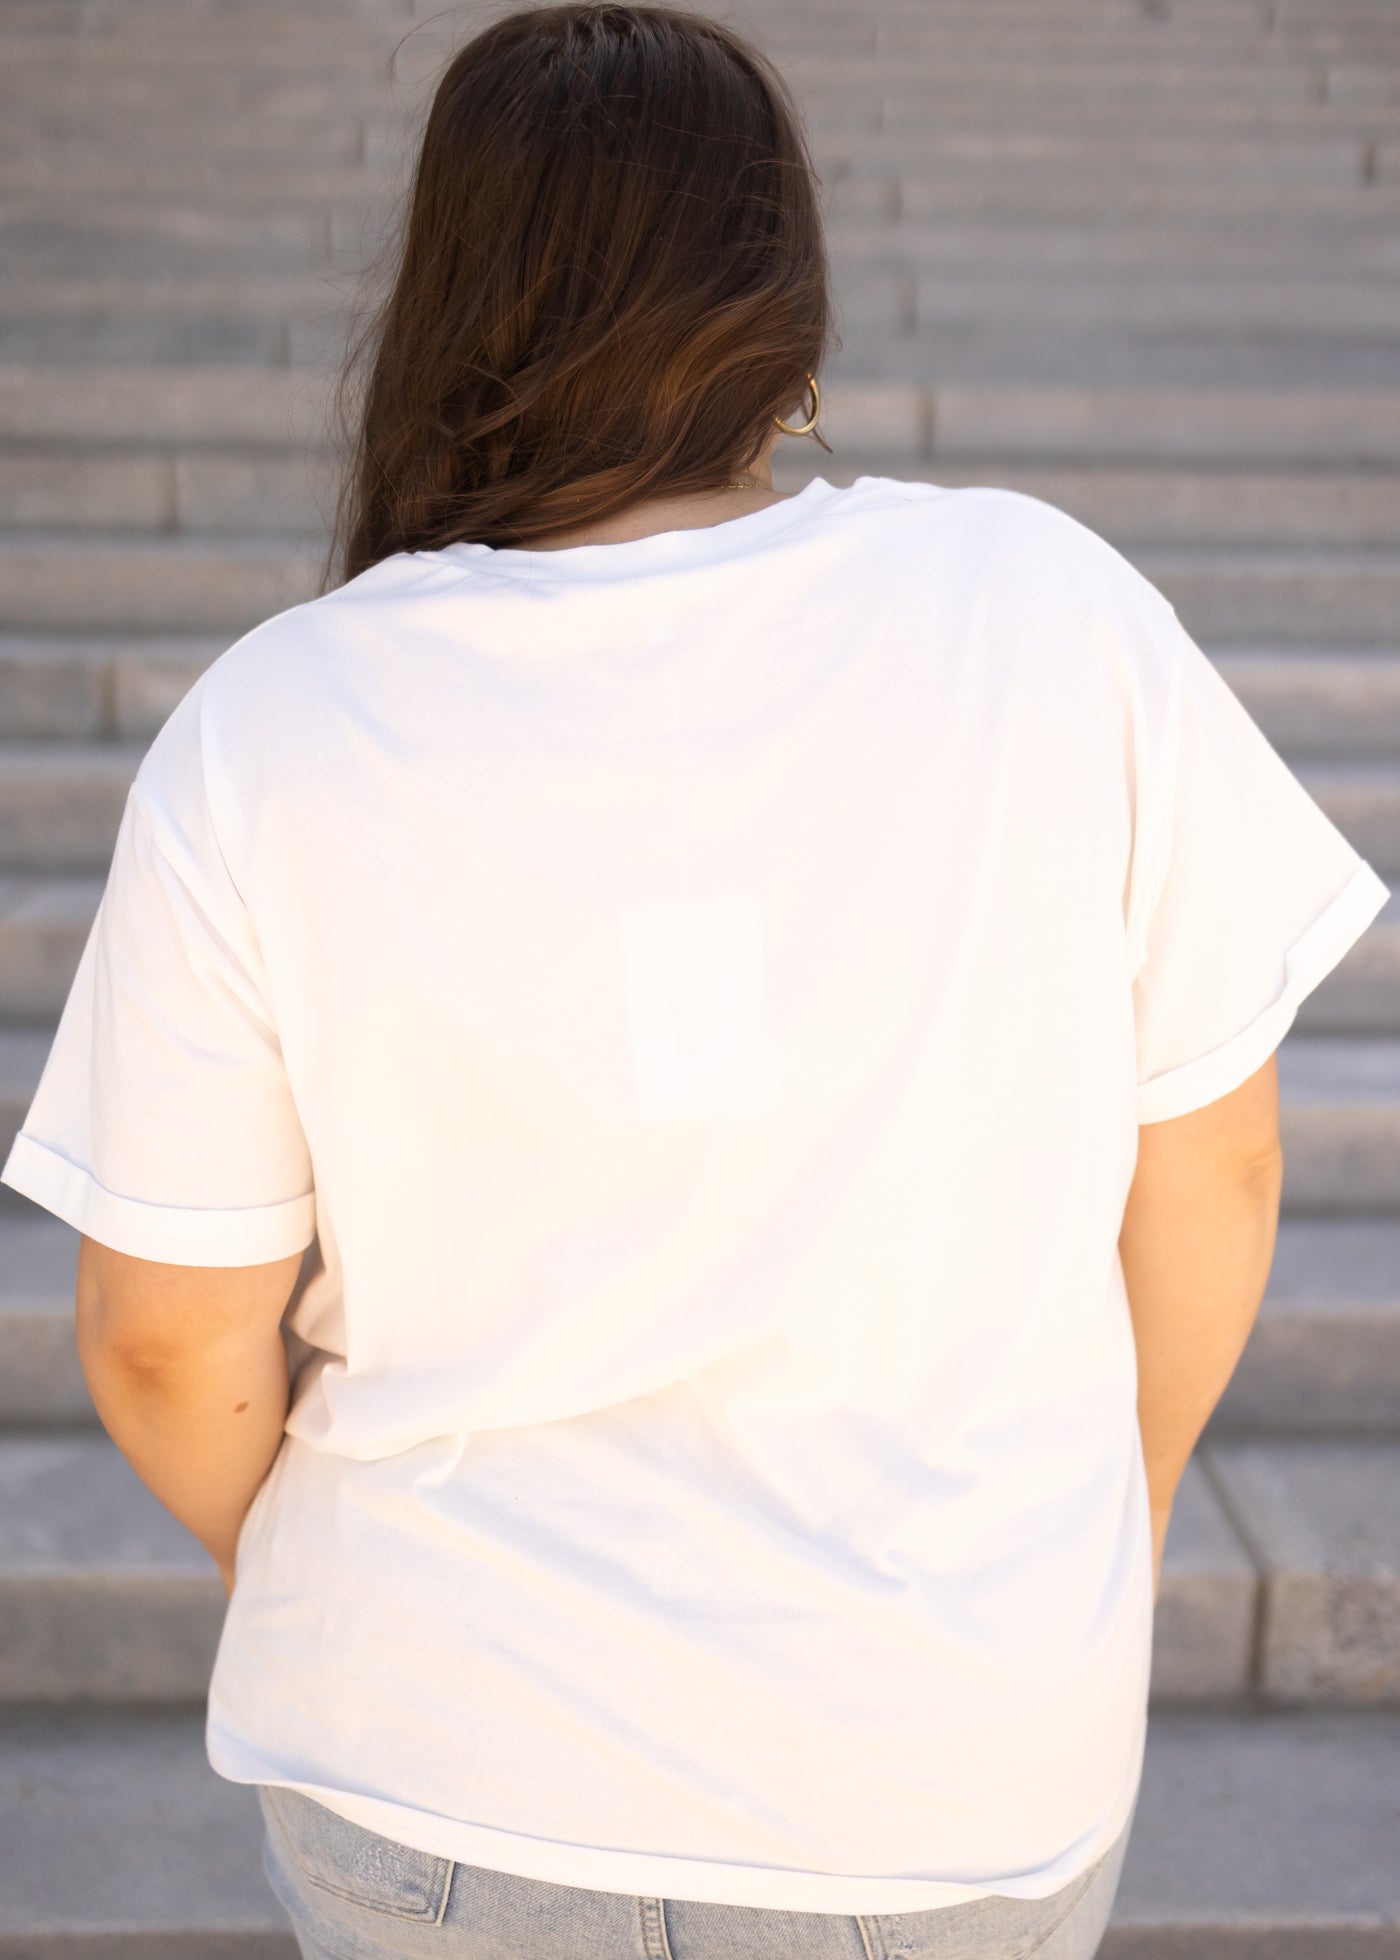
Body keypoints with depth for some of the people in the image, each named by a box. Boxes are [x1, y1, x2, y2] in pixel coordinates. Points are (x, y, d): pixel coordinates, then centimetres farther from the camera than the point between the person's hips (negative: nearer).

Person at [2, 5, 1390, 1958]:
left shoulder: (263, 737, -15)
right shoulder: (1052, 615, -14)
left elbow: (169, 1336, -10)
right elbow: (1214, 1163, -6)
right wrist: (1122, 1499, 12)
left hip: (436, 1764, 0)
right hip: (960, 1779, 1)